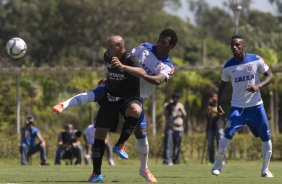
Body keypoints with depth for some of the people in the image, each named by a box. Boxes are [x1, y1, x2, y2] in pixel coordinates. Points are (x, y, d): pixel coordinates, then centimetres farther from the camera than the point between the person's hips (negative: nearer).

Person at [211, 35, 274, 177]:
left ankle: (265, 169, 18)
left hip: (256, 105, 1)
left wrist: (258, 86, -22)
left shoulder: (256, 60, -7)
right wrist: (219, 103, -4)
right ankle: (218, 165, -3)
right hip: (237, 106, -1)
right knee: (228, 134, -16)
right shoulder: (228, 66, -4)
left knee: (266, 137, 2)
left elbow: (270, 75, -4)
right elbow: (223, 86, 9)